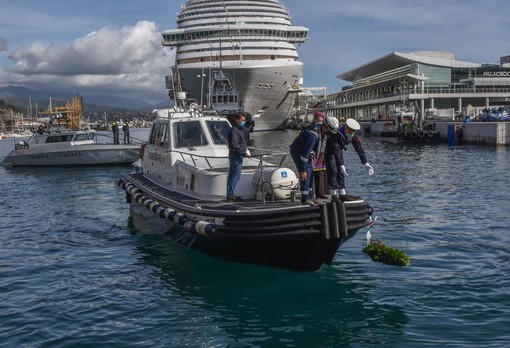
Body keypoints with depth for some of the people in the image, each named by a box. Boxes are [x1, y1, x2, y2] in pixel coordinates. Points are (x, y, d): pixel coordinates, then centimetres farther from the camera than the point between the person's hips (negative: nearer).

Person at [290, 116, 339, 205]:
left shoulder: (319, 125, -8)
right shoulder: (313, 135, -34)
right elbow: (305, 153, -32)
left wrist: (319, 153, 9)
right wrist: (303, 170, -29)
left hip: (304, 150, 10)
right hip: (297, 151, -10)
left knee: (310, 173, 9)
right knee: (305, 174, -15)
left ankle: (310, 197, 14)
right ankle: (305, 199, -10)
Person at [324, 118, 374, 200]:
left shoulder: (353, 136, -17)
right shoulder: (336, 135, -37)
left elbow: (359, 149, -17)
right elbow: (336, 151, -42)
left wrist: (366, 163, -24)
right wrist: (341, 165, -50)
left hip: (339, 151, 6)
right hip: (330, 152, -6)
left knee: (341, 172, 2)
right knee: (333, 171, -14)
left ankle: (342, 193, 5)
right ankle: (333, 194, -12)